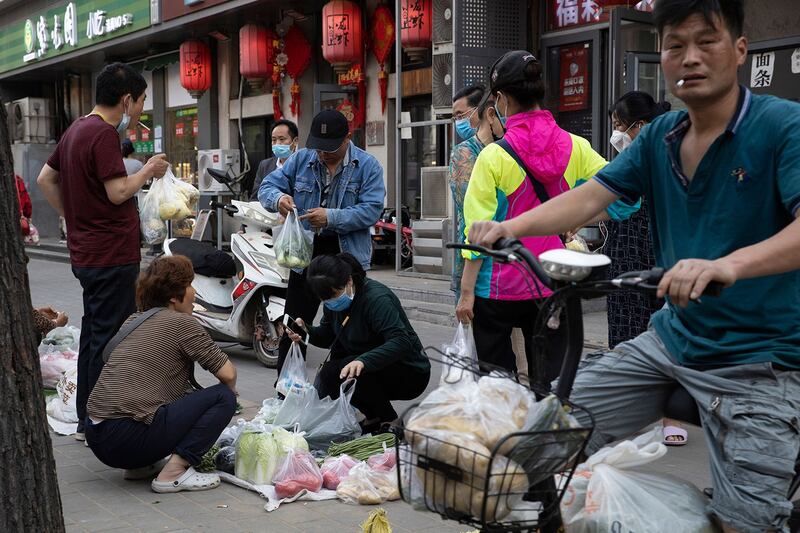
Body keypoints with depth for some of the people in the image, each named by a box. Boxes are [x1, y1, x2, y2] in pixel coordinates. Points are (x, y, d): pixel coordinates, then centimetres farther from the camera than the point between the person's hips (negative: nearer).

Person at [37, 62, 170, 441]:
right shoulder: (104, 134, -16)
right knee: (110, 340, -4)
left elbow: (45, 178, 20)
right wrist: (148, 171, -5)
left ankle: (85, 419, 25)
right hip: (113, 255, -10)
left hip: (86, 251, 10)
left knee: (93, 335, 16)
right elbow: (118, 192, -21)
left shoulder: (76, 130, 14)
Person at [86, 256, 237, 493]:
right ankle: (174, 472, -10)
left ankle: (139, 466, 15)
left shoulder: (134, 320, 18)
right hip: (129, 439, -8)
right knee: (223, 396, -2)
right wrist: (230, 393, 15)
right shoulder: (181, 323, -4)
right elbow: (227, 374, -8)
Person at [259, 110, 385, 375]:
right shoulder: (301, 160, 4)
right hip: (305, 252, 2)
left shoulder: (368, 166, -4)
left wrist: (331, 217, -25)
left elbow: (371, 210, -13)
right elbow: (267, 186, 5)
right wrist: (278, 198, -20)